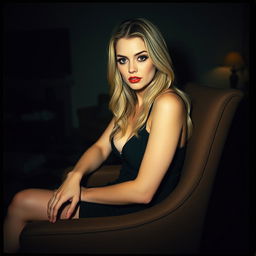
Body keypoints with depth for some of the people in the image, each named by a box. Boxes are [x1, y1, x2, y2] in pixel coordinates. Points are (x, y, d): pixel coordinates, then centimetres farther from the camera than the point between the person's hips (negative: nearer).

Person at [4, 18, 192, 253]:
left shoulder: (167, 103, -23)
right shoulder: (131, 101, 6)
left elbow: (143, 191, -24)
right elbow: (101, 148, 10)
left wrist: (82, 193, -13)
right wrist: (76, 175, -11)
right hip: (123, 197, 8)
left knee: (22, 204, -4)